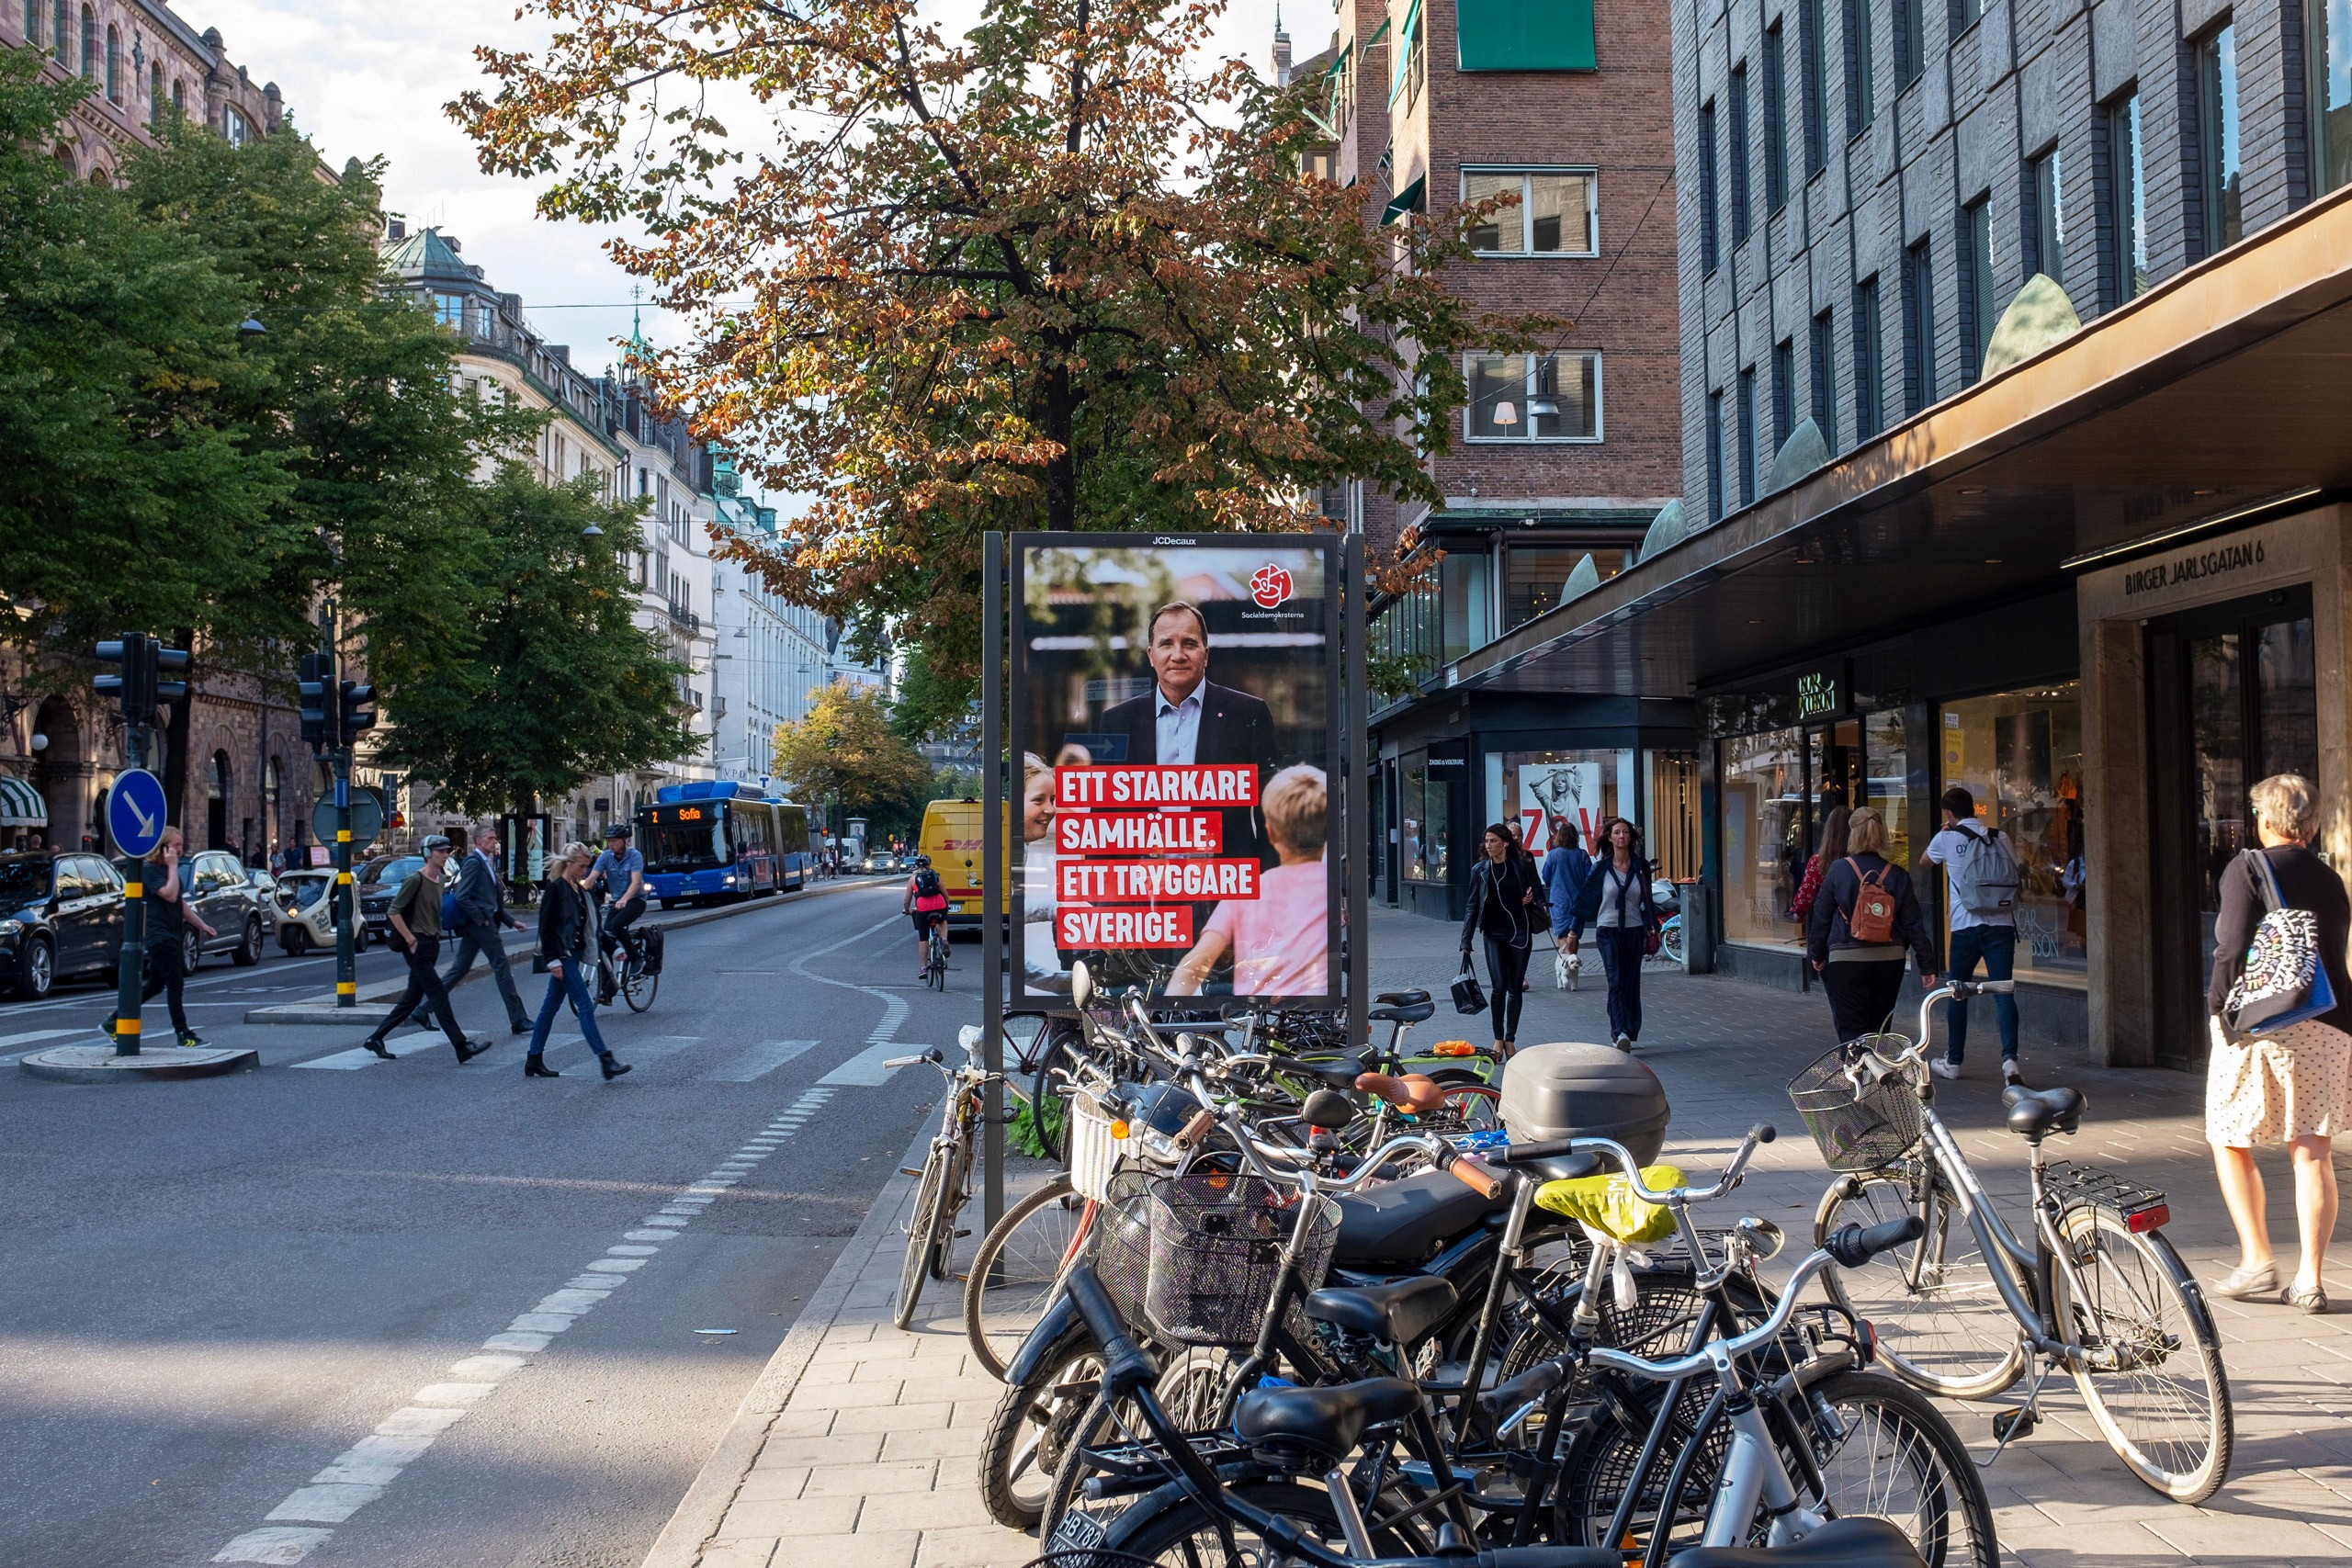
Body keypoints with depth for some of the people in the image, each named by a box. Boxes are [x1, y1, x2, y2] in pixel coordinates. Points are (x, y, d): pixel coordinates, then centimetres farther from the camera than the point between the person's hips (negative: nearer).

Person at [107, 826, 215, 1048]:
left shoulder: (168, 870, 16)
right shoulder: (149, 869, -12)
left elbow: (180, 903, 23)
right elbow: (170, 895, -25)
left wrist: (202, 925, 22)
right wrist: (173, 867, -18)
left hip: (173, 934, 10)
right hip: (159, 936, -10)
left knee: (156, 984, 14)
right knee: (175, 984, -8)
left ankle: (115, 1021, 24)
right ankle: (183, 1034, -3)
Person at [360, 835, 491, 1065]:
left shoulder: (440, 880, 12)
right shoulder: (416, 879, -13)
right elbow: (394, 912, -16)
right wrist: (411, 940, -16)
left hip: (432, 944, 9)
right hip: (419, 947, -9)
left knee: (412, 998, 12)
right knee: (439, 996, -9)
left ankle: (375, 1038, 22)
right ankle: (462, 1048, -12)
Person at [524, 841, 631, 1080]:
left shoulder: (578, 889, 13)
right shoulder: (554, 888, -12)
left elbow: (587, 924, 17)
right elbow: (545, 927, -14)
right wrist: (552, 960, -18)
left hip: (572, 955, 9)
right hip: (561, 956, -9)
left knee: (550, 1007, 13)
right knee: (585, 1006, -11)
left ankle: (534, 1061, 19)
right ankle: (606, 1060, -12)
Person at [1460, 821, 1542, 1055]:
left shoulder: (1523, 865, 0)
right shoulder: (1480, 870, 3)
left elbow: (1539, 891, 10)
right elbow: (1473, 906, 6)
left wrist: (1532, 897, -15)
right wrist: (1466, 941, 2)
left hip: (1520, 932, 0)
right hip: (1494, 934, 0)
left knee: (1515, 988, 5)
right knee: (1499, 985, -10)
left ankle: (1510, 1039, 15)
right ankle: (1498, 1038, 4)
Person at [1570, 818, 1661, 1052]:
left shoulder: (1641, 867, 6)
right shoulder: (1601, 868, 0)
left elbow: (1647, 902, 14)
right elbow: (1586, 900, 4)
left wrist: (1651, 931, 15)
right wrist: (1574, 931, 4)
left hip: (1634, 931, 2)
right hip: (1608, 930, -2)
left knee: (1631, 984, 4)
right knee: (1616, 980, -15)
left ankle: (1629, 1033, 14)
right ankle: (1621, 1032, -25)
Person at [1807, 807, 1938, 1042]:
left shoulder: (1838, 869, -5)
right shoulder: (1898, 875, 0)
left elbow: (1821, 916, 1)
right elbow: (1914, 924, 1)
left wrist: (1817, 955, 14)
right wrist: (1927, 966, 6)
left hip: (1846, 961, -3)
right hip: (1890, 960, 3)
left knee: (1851, 1034, 0)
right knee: (1879, 1031, 16)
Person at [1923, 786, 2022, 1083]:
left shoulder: (1946, 839, -1)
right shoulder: (1999, 837, 6)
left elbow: (1926, 861, 21)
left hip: (1965, 927, -2)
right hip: (2001, 924, 2)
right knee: (2003, 993, -3)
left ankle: (1953, 1062, 21)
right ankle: (2009, 1059, -18)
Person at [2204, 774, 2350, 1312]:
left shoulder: (2249, 869, -6)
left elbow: (2233, 950, -15)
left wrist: (2223, 1011, -6)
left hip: (2256, 1025, -4)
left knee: (2231, 1143, 10)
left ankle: (2257, 1260, 6)